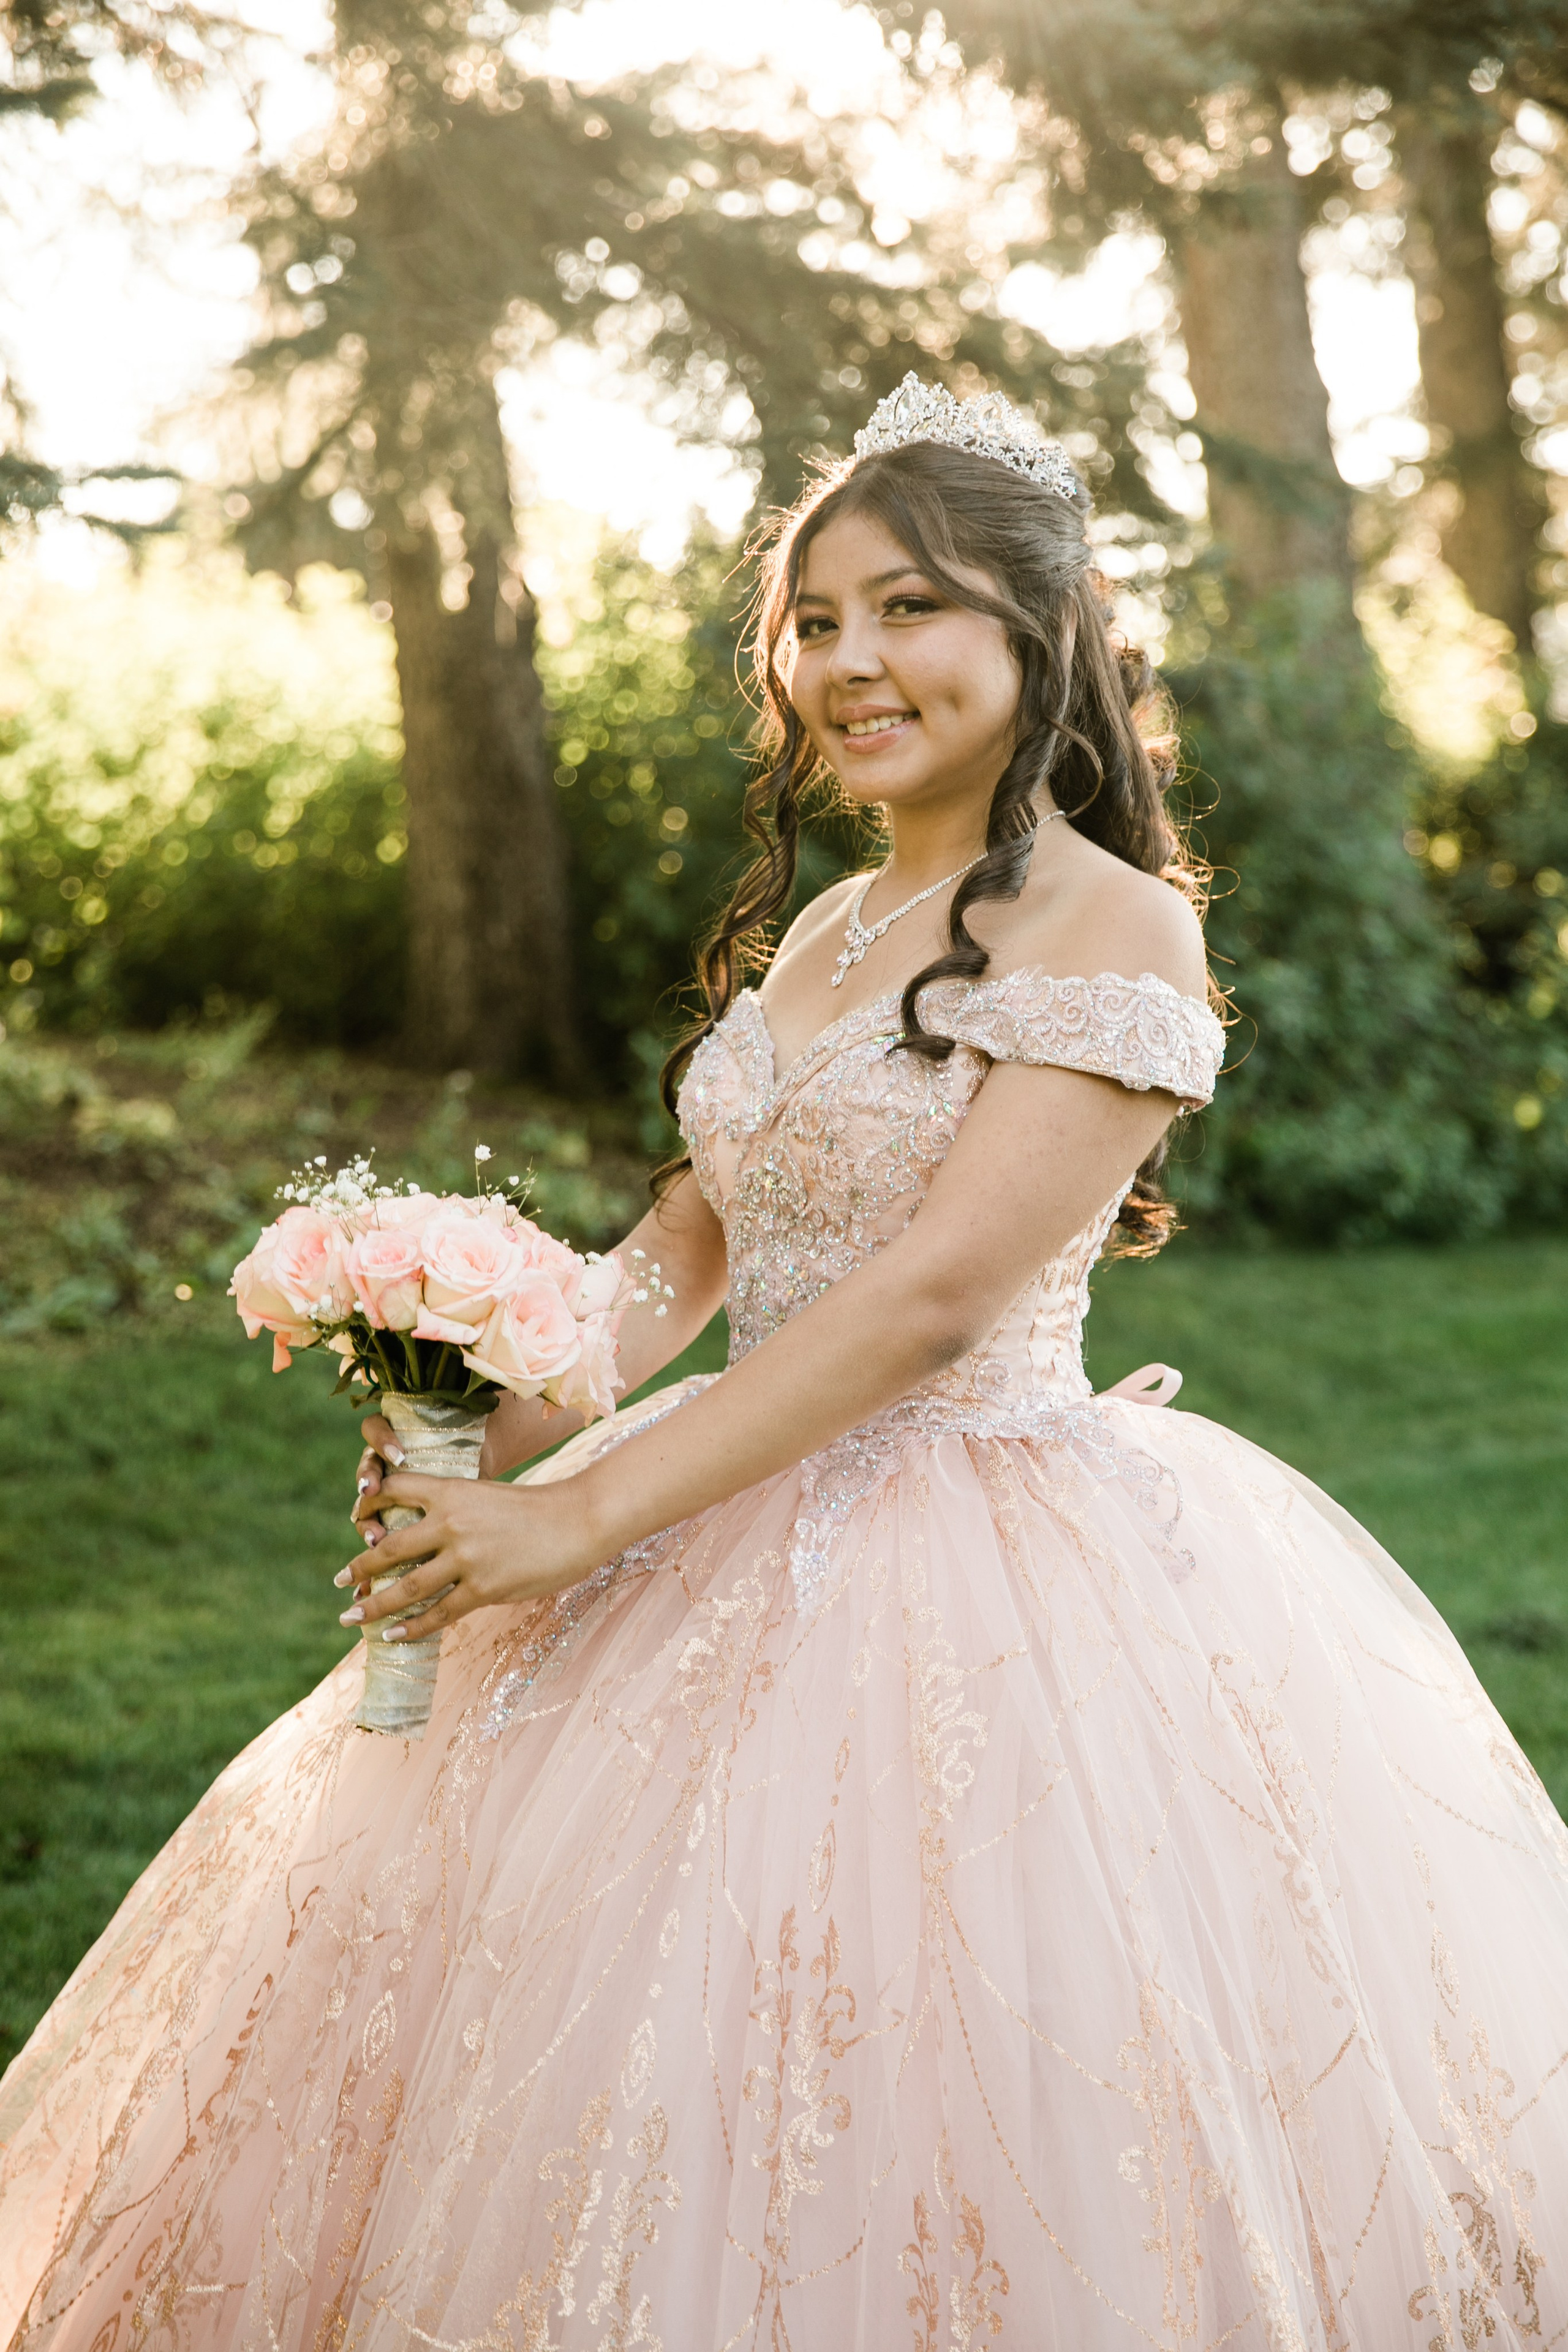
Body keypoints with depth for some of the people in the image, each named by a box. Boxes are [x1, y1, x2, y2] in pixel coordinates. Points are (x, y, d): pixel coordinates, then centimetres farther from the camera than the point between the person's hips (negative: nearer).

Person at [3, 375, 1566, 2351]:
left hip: (996, 1585, -8)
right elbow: (703, 1228, 15)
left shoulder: (1114, 934, -14)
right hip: (756, 1525, 8)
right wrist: (500, 1436, -3)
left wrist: (580, 1522, -23)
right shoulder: (826, 925, 12)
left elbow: (932, 1299, -21)